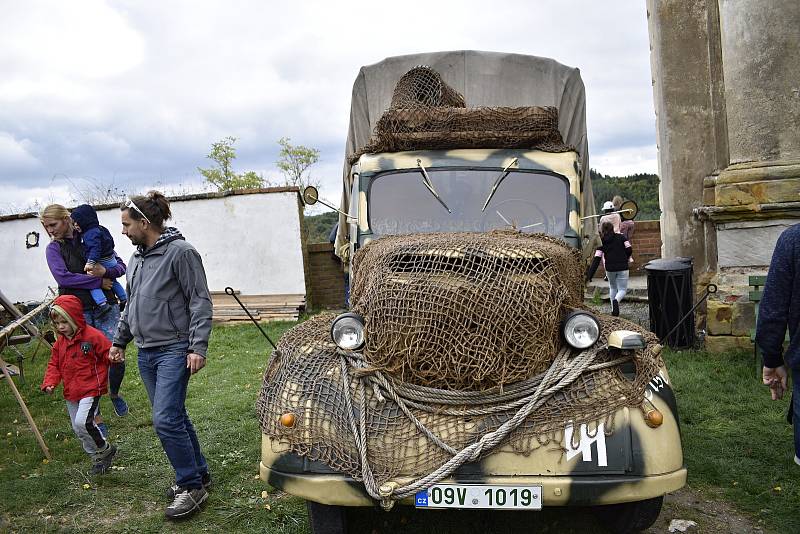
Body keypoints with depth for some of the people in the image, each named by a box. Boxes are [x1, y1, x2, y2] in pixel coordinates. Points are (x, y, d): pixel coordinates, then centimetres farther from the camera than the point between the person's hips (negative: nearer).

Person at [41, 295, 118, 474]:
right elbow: (54, 364, 12)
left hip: (90, 389, -8)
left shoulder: (93, 336, -14)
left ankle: (105, 449, 1)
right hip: (70, 393, 8)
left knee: (82, 422, -22)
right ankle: (97, 457, 28)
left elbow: (109, 354, -10)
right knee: (78, 429, 13)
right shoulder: (60, 342, 8)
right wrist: (49, 383, -1)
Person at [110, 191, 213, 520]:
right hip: (146, 353, 8)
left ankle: (191, 486, 4)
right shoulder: (137, 259, 14)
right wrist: (120, 341, 25)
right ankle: (198, 474, 27)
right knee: (174, 417, 13)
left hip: (174, 350, -8)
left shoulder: (180, 252, -11)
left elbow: (200, 302, -14)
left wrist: (198, 348, -19)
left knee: (166, 420, -11)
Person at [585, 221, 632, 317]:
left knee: (612, 287, 24)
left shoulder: (602, 242, 5)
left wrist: (589, 275, -9)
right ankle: (616, 300, -25)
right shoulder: (620, 237, 6)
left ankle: (613, 310, 22)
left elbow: (596, 259, -5)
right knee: (622, 289, 9)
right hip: (622, 268, -1)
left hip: (610, 268, 1)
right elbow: (629, 250, -3)